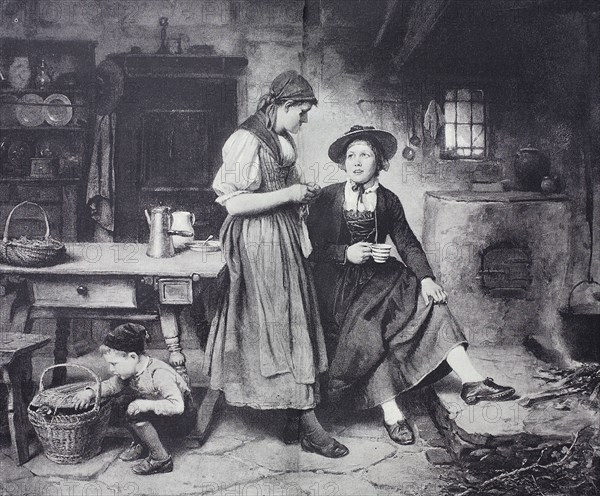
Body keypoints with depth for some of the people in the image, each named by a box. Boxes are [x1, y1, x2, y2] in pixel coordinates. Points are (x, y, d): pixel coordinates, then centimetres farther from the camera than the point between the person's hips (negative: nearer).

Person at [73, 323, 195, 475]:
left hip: (183, 421, -8)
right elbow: (113, 385, 5)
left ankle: (161, 460, -11)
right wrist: (91, 392, -13)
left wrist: (146, 405, -39)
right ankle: (140, 445, 13)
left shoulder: (159, 374, -31)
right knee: (121, 403, -6)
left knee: (136, 415, -27)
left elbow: (177, 406, -37)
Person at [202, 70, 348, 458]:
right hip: (262, 244, -9)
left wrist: (302, 193, 9)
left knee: (292, 324, 11)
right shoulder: (247, 141, -15)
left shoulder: (282, 141, 15)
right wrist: (289, 194, -19)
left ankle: (295, 419, 22)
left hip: (286, 242, 10)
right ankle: (309, 427, 4)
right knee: (286, 329, -5)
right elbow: (234, 204, -21)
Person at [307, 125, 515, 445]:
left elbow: (407, 243, 4)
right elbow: (311, 247, -1)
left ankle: (471, 381, -20)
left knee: (427, 302, -18)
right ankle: (391, 412, -24)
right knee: (365, 328, -27)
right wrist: (346, 253, -17)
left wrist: (425, 278, -12)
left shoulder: (388, 201, 9)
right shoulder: (326, 199, 0)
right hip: (339, 284, -3)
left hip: (378, 275, 4)